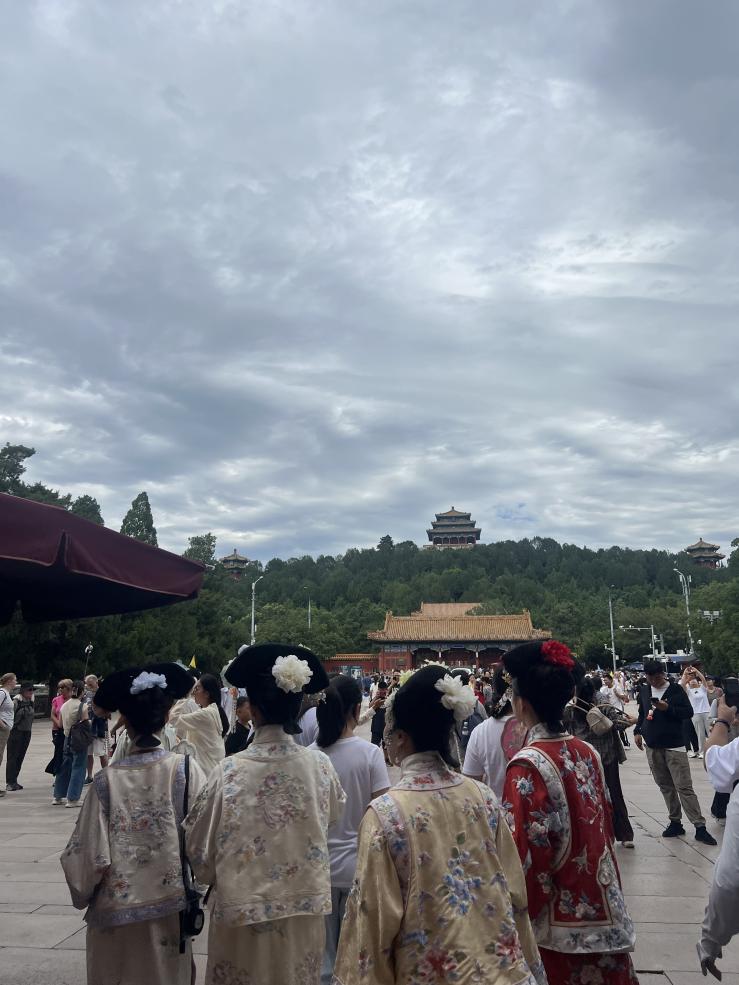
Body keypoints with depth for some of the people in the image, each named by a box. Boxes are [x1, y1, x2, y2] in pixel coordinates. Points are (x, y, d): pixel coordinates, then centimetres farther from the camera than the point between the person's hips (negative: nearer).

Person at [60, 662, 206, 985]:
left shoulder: (107, 781, -16)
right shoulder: (187, 770, -15)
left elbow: (89, 856, -11)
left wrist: (83, 895, 10)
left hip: (117, 914, 0)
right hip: (171, 912, 0)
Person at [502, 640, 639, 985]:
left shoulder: (527, 765, -21)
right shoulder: (588, 753, -1)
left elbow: (526, 853, -19)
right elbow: (605, 827, 10)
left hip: (556, 917, -6)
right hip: (600, 905, 6)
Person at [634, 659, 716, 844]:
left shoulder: (675, 689, -6)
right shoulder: (644, 691, 9)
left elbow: (689, 712, -9)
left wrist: (668, 708, -22)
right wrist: (637, 731, 9)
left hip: (674, 746, -5)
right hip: (652, 747, 5)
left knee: (684, 787, -7)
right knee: (665, 787, 10)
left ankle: (700, 827, -4)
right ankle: (675, 822, 19)